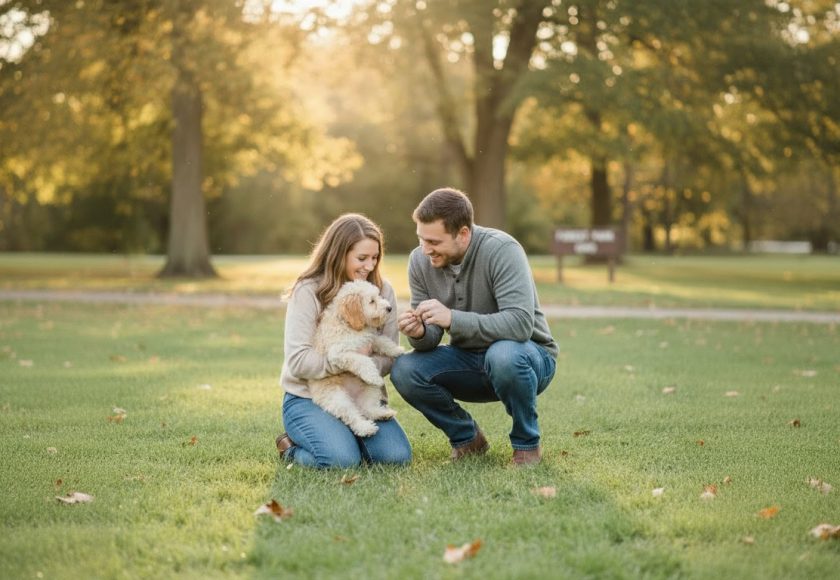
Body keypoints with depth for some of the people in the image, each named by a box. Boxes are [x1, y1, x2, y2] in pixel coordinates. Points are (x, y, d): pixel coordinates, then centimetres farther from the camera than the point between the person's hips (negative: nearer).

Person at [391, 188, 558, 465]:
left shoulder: (501, 250, -24)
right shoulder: (420, 260, -8)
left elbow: (521, 323, -35)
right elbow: (430, 339, -6)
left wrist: (453, 319, -42)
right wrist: (419, 333, -30)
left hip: (528, 356, -5)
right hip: (468, 360, 5)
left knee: (503, 355, -38)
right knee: (404, 371, -19)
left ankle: (527, 443, -10)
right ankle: (467, 437, 6)